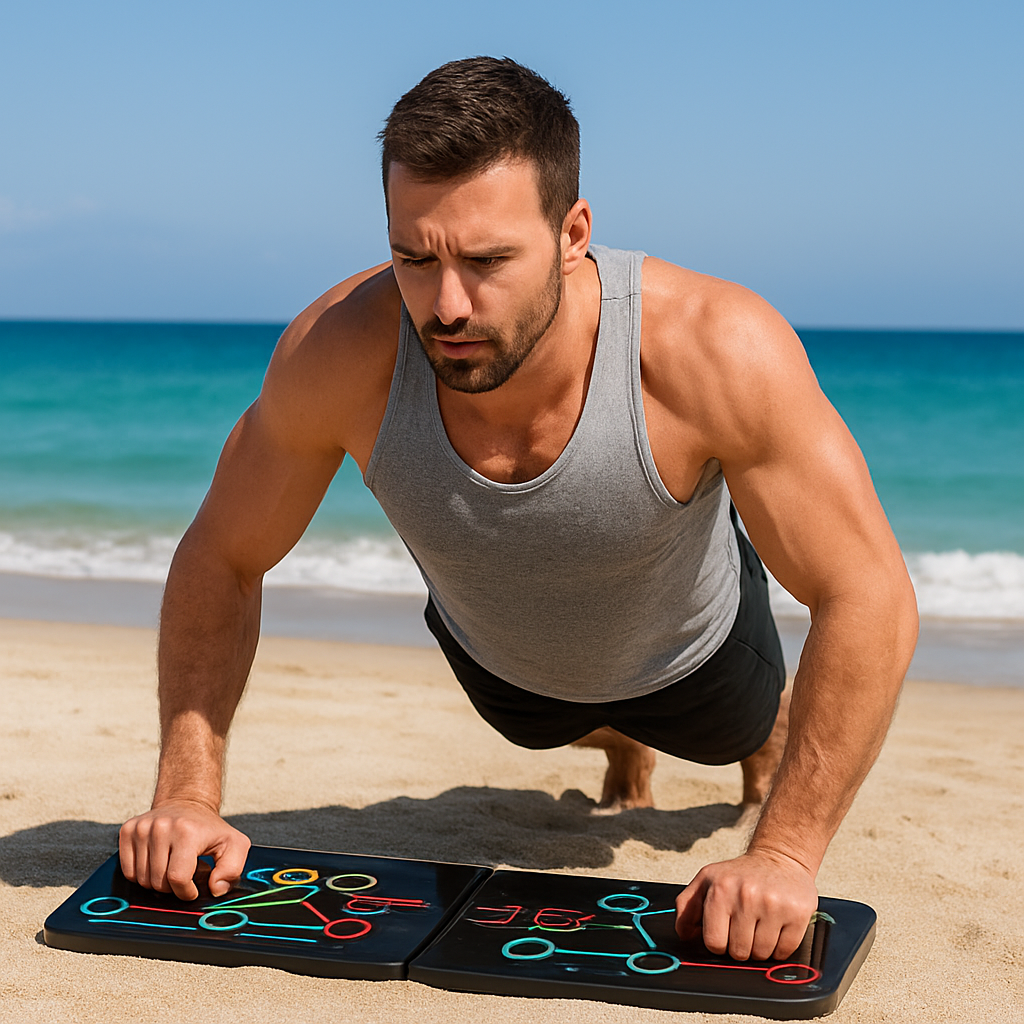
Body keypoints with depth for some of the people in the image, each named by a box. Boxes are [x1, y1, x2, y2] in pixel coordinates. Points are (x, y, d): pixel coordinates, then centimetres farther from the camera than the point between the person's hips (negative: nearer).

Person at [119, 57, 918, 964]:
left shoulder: (717, 350, -46)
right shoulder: (341, 353, -39)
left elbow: (870, 597, -39)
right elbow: (220, 562, -23)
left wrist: (783, 855, -46)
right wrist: (189, 794, -32)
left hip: (685, 644, -2)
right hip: (495, 655, 2)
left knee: (738, 732, 32)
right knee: (547, 729, 37)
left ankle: (766, 729, 69)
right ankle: (624, 749, 73)